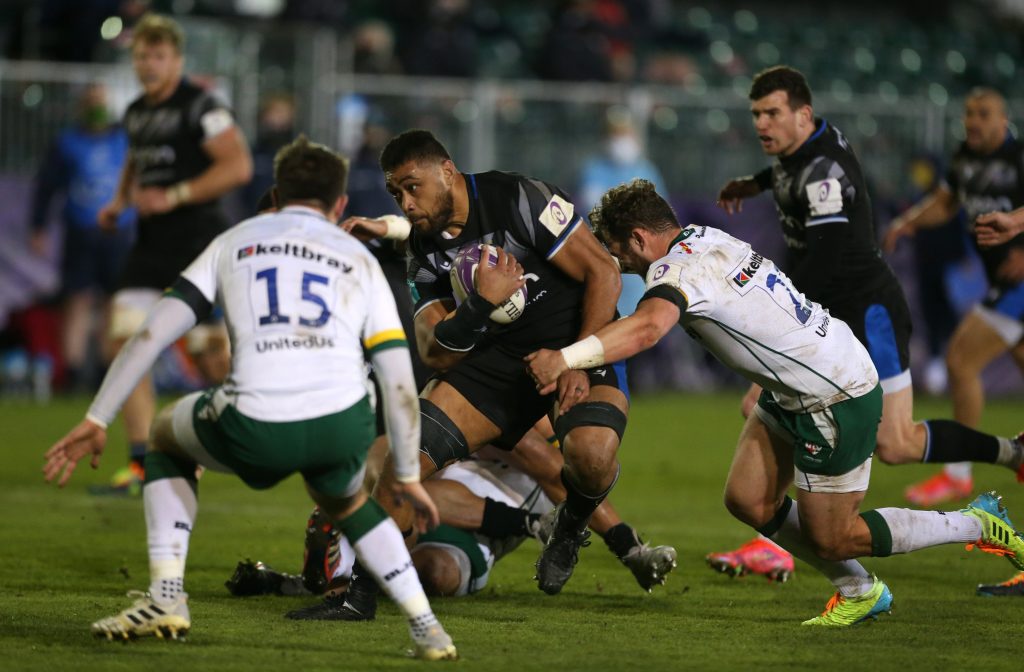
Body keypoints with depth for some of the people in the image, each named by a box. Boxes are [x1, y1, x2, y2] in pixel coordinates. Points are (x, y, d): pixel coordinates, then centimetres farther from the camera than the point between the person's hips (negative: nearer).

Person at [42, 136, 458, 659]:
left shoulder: (234, 242, 22)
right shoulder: (359, 259, 23)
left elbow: (152, 333, 12)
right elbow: (400, 385, 17)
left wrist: (97, 420, 15)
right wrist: (408, 477, 27)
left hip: (255, 433, -2)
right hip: (342, 427, 2)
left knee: (167, 436, 32)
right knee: (343, 500, 37)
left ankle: (166, 596, 19)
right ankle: (426, 627, 24)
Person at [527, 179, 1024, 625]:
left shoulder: (675, 271, -25)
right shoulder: (703, 237, 2)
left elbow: (647, 328, -47)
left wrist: (566, 358, -53)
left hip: (838, 401, -9)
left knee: (832, 539, 3)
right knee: (748, 501, 7)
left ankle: (979, 525, 16)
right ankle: (858, 592, 21)